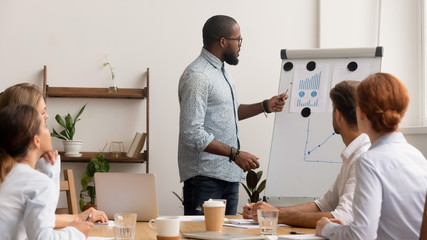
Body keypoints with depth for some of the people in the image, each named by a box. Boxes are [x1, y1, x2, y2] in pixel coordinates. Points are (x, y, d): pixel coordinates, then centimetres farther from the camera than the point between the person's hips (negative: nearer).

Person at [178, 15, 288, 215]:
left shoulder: (220, 71, 16)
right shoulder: (197, 76, -17)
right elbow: (193, 134, -22)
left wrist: (265, 106, 16)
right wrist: (235, 154, -21)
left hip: (228, 175, 10)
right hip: (204, 176, -10)